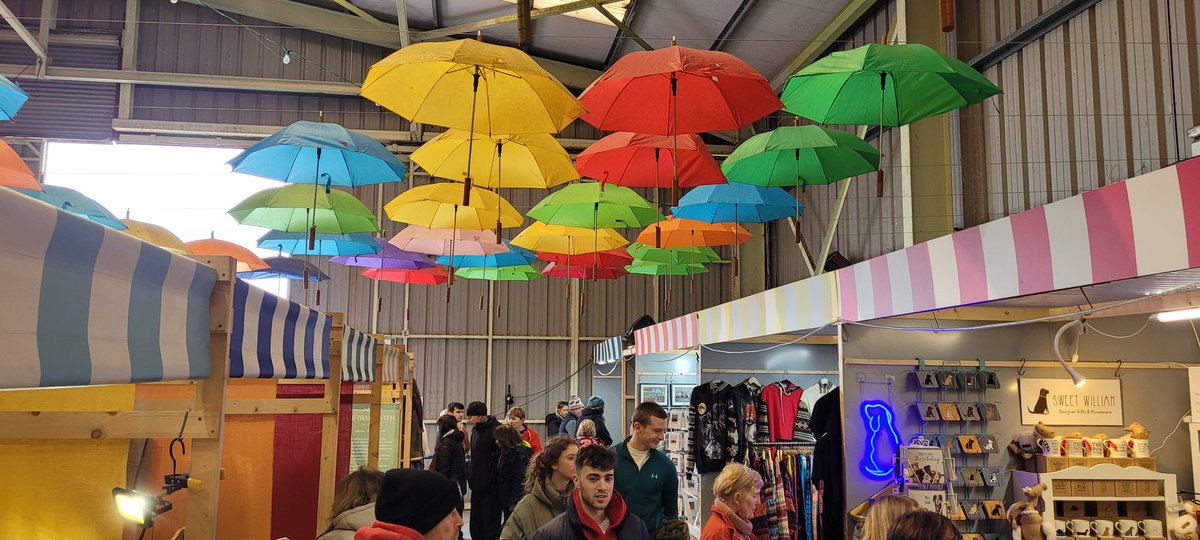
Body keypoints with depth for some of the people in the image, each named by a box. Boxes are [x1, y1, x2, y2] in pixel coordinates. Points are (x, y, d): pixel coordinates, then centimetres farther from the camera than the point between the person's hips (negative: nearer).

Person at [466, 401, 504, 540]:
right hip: (477, 486, 9)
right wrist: (470, 475, 14)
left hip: (491, 488, -9)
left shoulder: (495, 431, -15)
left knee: (490, 525, -1)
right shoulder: (476, 431, 13)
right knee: (476, 525, 15)